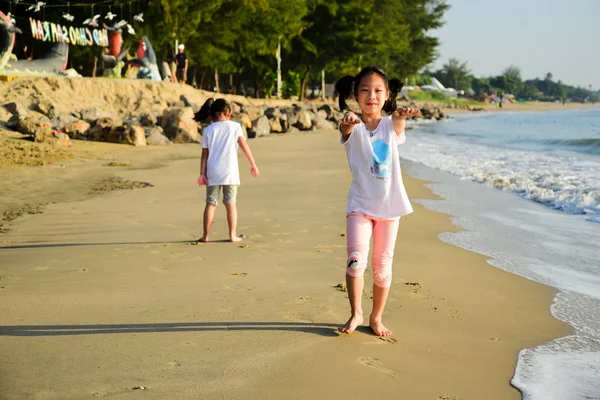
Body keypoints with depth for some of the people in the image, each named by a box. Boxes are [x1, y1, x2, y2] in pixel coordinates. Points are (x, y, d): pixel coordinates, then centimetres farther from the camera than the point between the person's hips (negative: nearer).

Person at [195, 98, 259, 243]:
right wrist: (253, 164, 4)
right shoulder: (235, 126, 2)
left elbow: (204, 154, 2)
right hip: (230, 171, -1)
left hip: (213, 172, 1)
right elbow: (244, 146, -2)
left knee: (211, 203, 7)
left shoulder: (208, 130, 4)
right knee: (231, 203, 4)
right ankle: (233, 235, 4)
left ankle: (206, 235, 8)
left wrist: (202, 174, 3)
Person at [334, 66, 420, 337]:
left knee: (383, 264, 8)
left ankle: (376, 317, 22)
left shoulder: (390, 125, 1)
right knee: (356, 258, -16)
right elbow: (345, 129, -29)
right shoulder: (354, 127, -5)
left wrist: (401, 116, -48)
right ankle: (355, 313, 1)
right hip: (360, 204, -2)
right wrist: (348, 122, -55)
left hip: (389, 204, 2)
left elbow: (397, 126, -23)